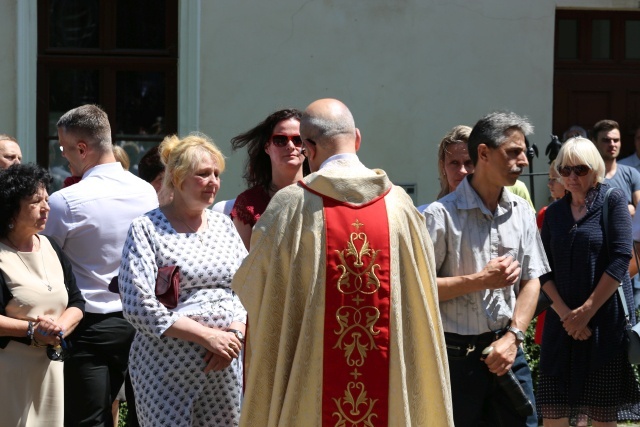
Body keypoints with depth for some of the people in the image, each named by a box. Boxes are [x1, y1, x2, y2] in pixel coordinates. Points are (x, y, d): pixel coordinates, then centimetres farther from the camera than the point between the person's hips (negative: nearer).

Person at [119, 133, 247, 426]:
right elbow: (139, 305, -13)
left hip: (225, 368, 5)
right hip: (166, 371, -5)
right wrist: (207, 336, -16)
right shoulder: (146, 230, -3)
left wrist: (236, 334, -9)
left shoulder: (223, 225, 13)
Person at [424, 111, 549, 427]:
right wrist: (480, 280, -17)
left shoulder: (521, 212, 7)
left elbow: (531, 281, 7)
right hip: (456, 356, -4)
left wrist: (513, 338, -5)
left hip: (507, 350, 5)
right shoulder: (442, 214, -10)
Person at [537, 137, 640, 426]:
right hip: (562, 322, 4)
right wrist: (565, 313, -10)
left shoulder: (613, 200, -3)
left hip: (606, 320, -4)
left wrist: (587, 311, -13)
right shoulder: (554, 212, 10)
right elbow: (544, 269, 6)